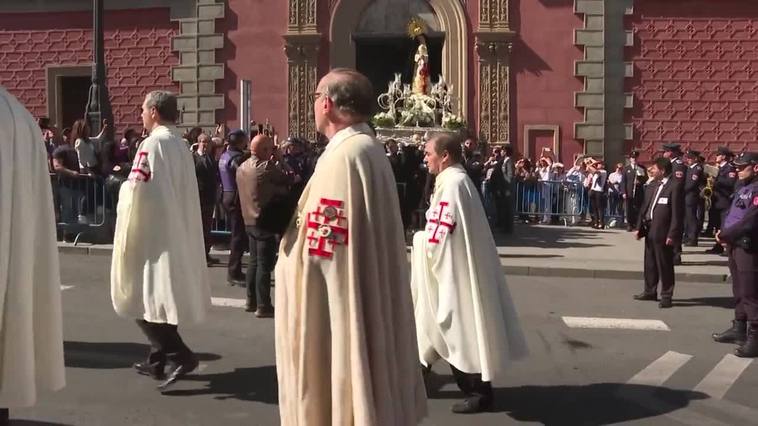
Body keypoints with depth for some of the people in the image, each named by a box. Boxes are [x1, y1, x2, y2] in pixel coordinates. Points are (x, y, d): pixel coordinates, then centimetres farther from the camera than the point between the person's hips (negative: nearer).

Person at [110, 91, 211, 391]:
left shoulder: (152, 144, -17)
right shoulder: (181, 145, 8)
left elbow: (135, 193, -18)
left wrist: (125, 238, -8)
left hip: (151, 235, -8)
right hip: (177, 236, 9)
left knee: (141, 297, -1)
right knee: (161, 296, 15)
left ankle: (179, 355, -9)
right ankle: (157, 360, 23)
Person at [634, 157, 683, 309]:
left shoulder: (673, 187, -13)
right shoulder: (651, 186, 11)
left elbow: (677, 214, -15)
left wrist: (672, 235, -17)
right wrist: (639, 227, 9)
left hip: (663, 233, -8)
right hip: (649, 230, 8)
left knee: (665, 265, 2)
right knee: (650, 263, 17)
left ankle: (666, 296, 11)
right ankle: (650, 291, 30)